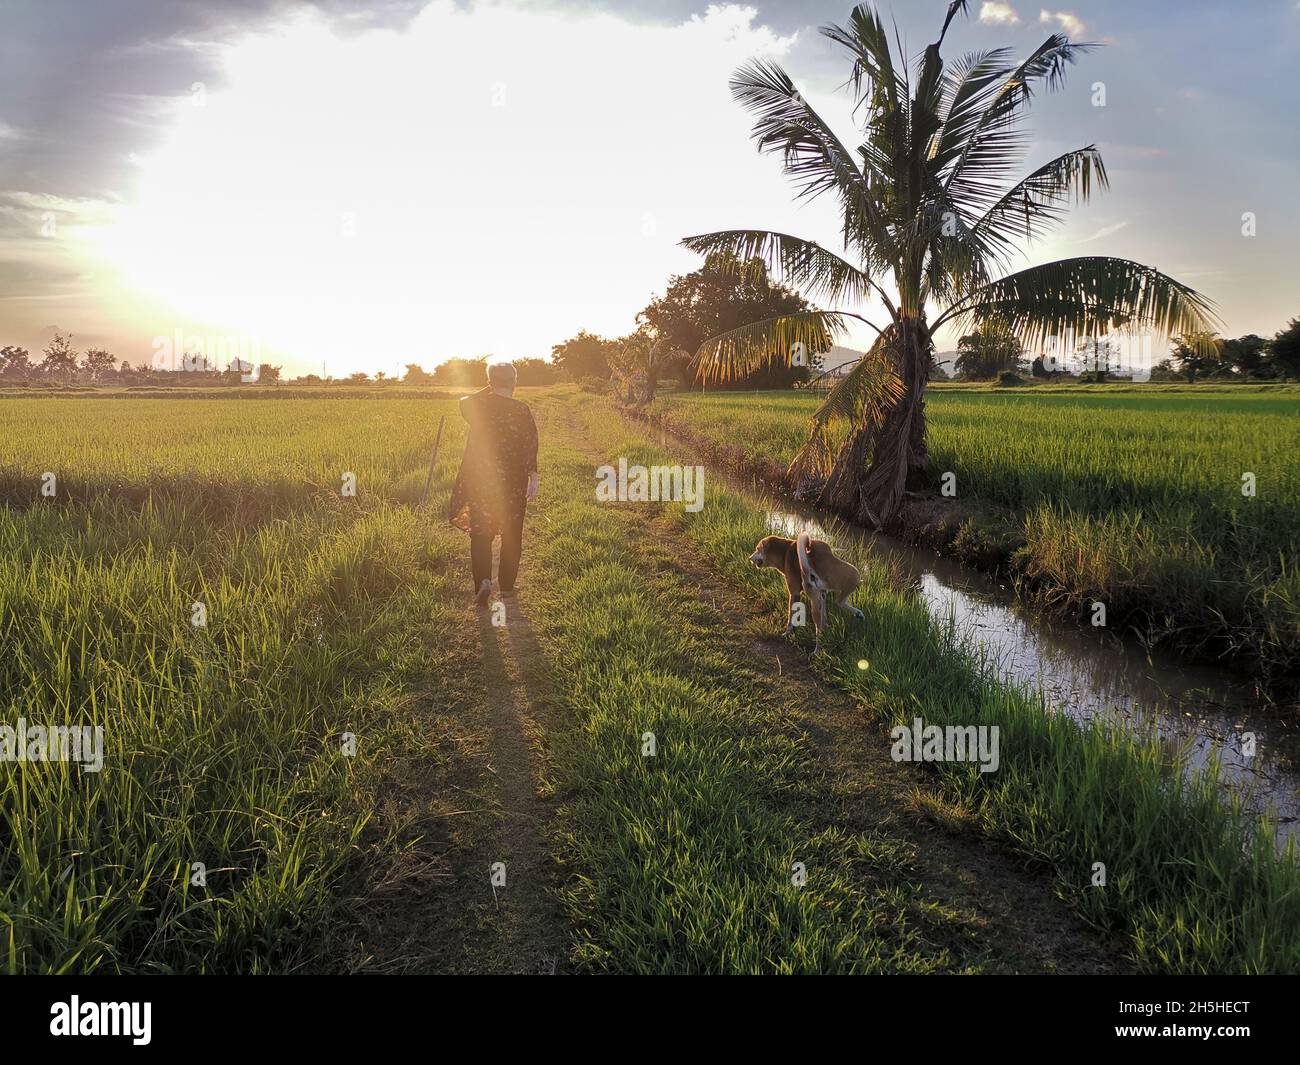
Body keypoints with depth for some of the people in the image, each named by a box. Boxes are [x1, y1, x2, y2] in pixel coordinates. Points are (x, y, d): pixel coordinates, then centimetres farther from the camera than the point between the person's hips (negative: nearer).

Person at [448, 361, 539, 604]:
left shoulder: (479, 405, -4)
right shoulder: (522, 410, -6)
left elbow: (464, 402, 19)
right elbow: (531, 444, -12)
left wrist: (488, 390, 20)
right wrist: (533, 475, -12)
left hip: (480, 479, 0)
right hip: (513, 481, 0)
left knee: (480, 532, 6)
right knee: (512, 534, 14)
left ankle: (483, 580, -14)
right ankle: (507, 585, 21)